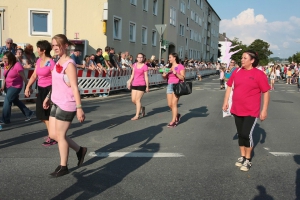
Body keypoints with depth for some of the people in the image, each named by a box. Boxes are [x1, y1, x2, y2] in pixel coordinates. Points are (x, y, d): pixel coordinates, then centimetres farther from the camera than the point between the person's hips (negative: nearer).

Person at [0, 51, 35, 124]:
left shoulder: (17, 65, -21)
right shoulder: (6, 65, 2)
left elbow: (23, 77, -17)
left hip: (16, 87, -9)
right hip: (8, 86, 9)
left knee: (7, 101, -12)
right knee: (16, 101, 18)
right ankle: (29, 113, 31)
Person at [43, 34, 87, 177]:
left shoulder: (69, 64, -17)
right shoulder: (58, 62, 11)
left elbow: (75, 87, -22)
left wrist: (79, 108, -25)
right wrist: (48, 97, 24)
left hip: (67, 105, -9)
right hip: (56, 103, 9)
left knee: (60, 135, 1)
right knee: (53, 134, 14)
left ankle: (63, 167, 19)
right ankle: (79, 150, 31)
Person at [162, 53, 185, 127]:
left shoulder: (180, 66, -4)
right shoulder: (169, 67, 13)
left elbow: (182, 78, -10)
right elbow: (165, 77, 17)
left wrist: (176, 73, -23)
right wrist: (164, 75, -6)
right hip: (169, 86, 6)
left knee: (174, 104, -9)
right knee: (170, 104, 5)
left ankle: (173, 121, -4)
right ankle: (177, 115, 31)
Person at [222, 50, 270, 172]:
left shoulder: (259, 74, -10)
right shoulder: (237, 72, 3)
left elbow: (266, 92, -7)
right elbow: (229, 87, 12)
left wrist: (264, 110, -9)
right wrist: (225, 102, 7)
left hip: (251, 111, -5)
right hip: (237, 110, 5)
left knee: (247, 134, -8)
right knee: (240, 134, 13)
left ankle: (248, 160, 12)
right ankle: (242, 157, 29)